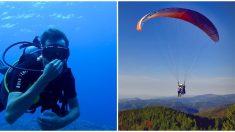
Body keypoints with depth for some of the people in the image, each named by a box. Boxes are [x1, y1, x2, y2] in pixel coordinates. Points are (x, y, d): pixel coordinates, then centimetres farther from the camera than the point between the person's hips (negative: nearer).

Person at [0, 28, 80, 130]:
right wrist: (44, 78, -63)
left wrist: (62, 121, -48)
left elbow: (75, 108, -25)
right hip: (9, 95, -3)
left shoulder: (66, 74, -32)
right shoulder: (25, 68, -43)